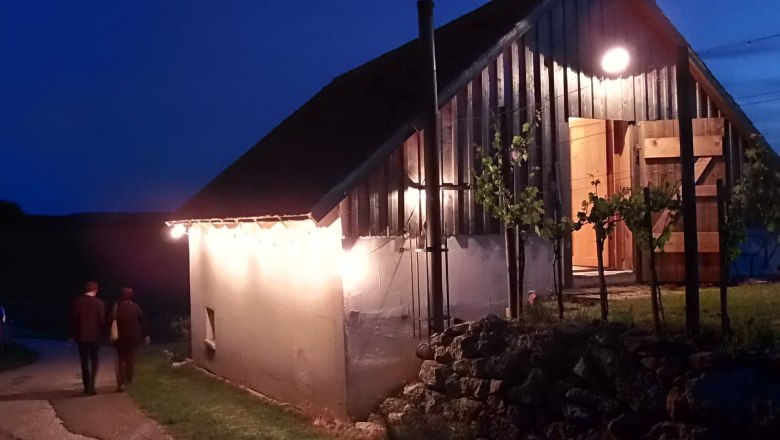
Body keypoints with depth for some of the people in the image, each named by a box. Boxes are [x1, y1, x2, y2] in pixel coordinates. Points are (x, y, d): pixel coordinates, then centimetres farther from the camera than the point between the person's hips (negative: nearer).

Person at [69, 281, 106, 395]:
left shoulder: (77, 302, -4)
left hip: (81, 335, 1)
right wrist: (101, 333, 11)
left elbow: (73, 319, -3)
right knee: (94, 361, 8)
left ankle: (86, 386, 11)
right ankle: (91, 385, -7)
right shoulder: (99, 303, -8)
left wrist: (73, 335, 6)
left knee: (84, 361, 11)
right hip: (95, 336, -1)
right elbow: (102, 320, -6)